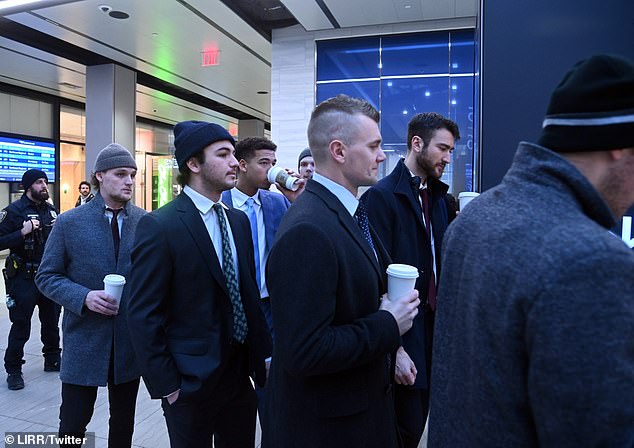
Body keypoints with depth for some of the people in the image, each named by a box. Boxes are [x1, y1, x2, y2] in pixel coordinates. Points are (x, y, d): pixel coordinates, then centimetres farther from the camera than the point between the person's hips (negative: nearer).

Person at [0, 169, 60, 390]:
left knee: (51, 321, 16)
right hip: (25, 278, -6)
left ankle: (53, 359, 31)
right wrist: (23, 232, -25)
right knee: (21, 326, 2)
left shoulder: (51, 209, 8)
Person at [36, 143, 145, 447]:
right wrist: (84, 297, -16)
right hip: (84, 340, -1)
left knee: (123, 423, 16)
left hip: (131, 341, 2)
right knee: (72, 423, 9)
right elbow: (46, 276, 0)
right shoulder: (69, 223, -4)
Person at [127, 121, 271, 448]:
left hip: (241, 372, 6)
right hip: (191, 381, -6)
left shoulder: (238, 220, 5)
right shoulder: (159, 227, -16)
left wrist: (263, 354, 7)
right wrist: (166, 385, -13)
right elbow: (143, 317, -15)